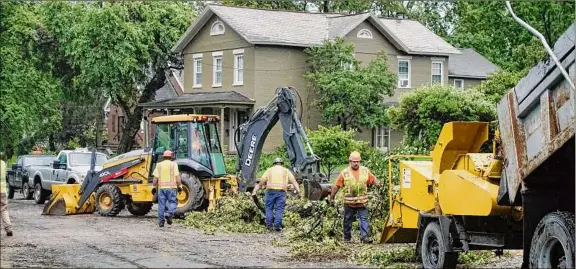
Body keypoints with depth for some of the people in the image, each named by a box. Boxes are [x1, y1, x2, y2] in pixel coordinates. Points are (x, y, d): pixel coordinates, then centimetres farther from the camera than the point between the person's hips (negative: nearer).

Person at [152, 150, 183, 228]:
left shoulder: (159, 165, 7)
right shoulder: (173, 164, 1)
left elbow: (155, 178, 2)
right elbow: (177, 177, -5)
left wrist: (154, 187, 9)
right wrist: (180, 187, 1)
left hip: (161, 187, 2)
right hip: (171, 187, -2)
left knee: (161, 204, 7)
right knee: (172, 202, 6)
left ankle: (161, 221, 8)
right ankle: (170, 214, -21)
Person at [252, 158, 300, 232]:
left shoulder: (269, 170, 18)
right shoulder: (286, 171, 20)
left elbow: (261, 183, 11)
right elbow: (294, 181, 8)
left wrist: (255, 191, 11)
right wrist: (298, 190, 1)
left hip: (270, 191, 0)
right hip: (281, 192, 0)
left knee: (269, 208, 9)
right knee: (279, 209, 0)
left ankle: (269, 224, 2)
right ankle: (277, 226, -8)